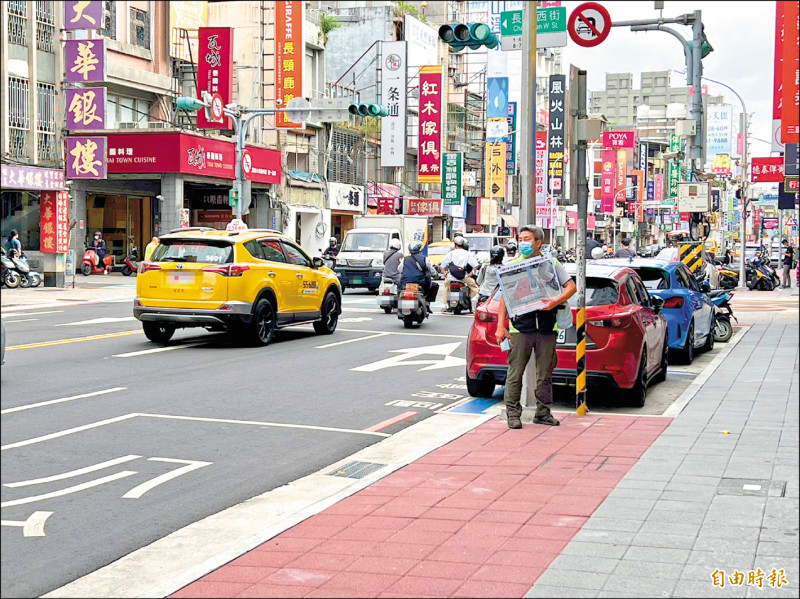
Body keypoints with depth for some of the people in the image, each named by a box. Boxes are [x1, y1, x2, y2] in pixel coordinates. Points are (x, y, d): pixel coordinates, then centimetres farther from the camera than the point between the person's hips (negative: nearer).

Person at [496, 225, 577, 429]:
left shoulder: (551, 264, 10)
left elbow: (571, 286, 6)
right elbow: (505, 297, 8)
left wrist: (556, 301, -13)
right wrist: (501, 326, -1)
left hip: (547, 328, 1)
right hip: (520, 327, -1)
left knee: (545, 373, 7)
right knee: (515, 373, -2)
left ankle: (543, 412, 16)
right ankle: (513, 413, 5)